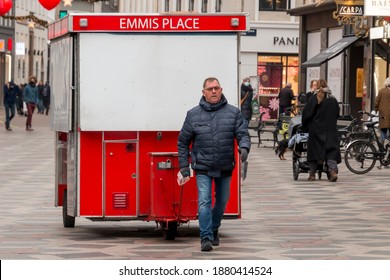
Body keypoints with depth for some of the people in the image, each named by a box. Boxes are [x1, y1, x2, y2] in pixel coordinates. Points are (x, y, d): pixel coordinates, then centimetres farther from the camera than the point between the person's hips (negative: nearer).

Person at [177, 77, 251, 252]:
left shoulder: (233, 113, 2)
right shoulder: (193, 114, 1)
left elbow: (243, 134, -1)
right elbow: (183, 142, 7)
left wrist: (244, 148, -23)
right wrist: (184, 166, 3)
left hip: (225, 167, 2)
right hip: (203, 167, -2)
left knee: (222, 201, 16)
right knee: (204, 202, -14)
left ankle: (214, 231, 36)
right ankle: (206, 237, -15)